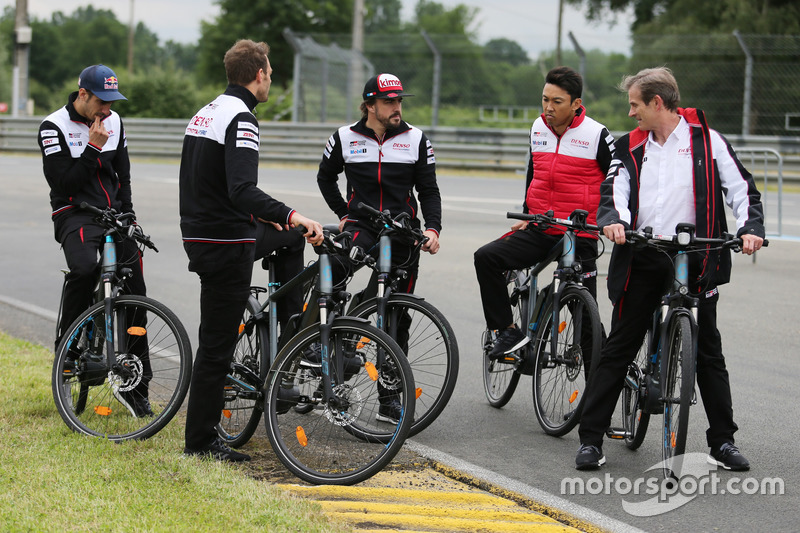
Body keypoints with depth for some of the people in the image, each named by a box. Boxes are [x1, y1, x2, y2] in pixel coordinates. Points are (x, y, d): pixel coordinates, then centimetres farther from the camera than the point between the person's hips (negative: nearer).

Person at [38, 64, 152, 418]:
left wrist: (128, 216, 10)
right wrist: (93, 147, -20)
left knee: (135, 291, -6)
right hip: (75, 214, -5)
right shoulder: (54, 127, -9)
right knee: (84, 267, -35)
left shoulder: (113, 121, 9)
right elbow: (63, 183, -17)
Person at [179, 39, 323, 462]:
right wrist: (291, 215, -39)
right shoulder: (241, 119, -17)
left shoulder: (207, 113, 14)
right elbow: (242, 189, -31)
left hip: (201, 233, 10)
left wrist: (262, 217, 32)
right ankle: (200, 440, 3)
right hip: (226, 246, -10)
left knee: (289, 237, 28)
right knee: (217, 345, -3)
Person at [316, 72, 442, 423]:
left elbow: (428, 190, 5)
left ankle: (389, 398, 11)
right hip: (361, 226, -1)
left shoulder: (416, 140, 2)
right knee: (331, 268, -36)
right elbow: (325, 177, 18)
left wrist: (433, 228, -11)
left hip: (401, 235, 1)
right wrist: (343, 214, 8)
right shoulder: (345, 138, 2)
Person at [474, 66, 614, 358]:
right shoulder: (538, 128, 9)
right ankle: (508, 331, -9)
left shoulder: (596, 134, -8)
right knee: (486, 257, -16)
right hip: (538, 231, 5)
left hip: (579, 236, -5)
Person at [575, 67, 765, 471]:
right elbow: (615, 188, -4)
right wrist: (614, 221, -25)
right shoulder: (630, 147, 11)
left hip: (693, 259, -2)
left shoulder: (706, 139, 3)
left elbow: (740, 187, -1)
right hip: (641, 260, 2)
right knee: (617, 350, 2)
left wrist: (750, 227, -18)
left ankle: (723, 442, 16)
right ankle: (590, 438, 7)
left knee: (708, 353, 6)